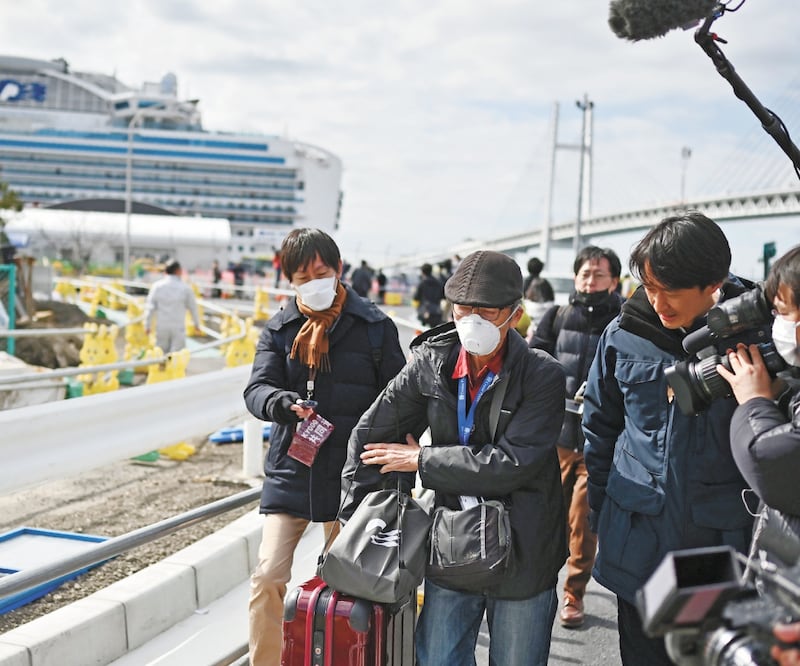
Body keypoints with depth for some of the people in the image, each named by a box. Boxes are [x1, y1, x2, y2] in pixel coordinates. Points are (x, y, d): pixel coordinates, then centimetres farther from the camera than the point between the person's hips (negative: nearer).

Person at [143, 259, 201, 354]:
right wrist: (197, 323, 19)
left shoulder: (157, 286, -1)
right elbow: (193, 307, 5)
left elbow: (150, 307, -2)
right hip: (178, 327, -2)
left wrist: (147, 325, 7)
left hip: (161, 327, 2)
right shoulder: (185, 287, -4)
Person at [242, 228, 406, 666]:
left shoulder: (374, 326, -2)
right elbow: (257, 390, -4)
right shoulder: (279, 329, 5)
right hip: (290, 473, 2)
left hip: (351, 473, -1)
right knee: (268, 577, -4)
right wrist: (287, 403, -28)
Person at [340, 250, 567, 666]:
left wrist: (422, 460, -15)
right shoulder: (431, 362, -5)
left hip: (521, 554, -3)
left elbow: (511, 464, -24)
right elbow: (372, 434, 3)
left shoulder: (543, 377, -16)